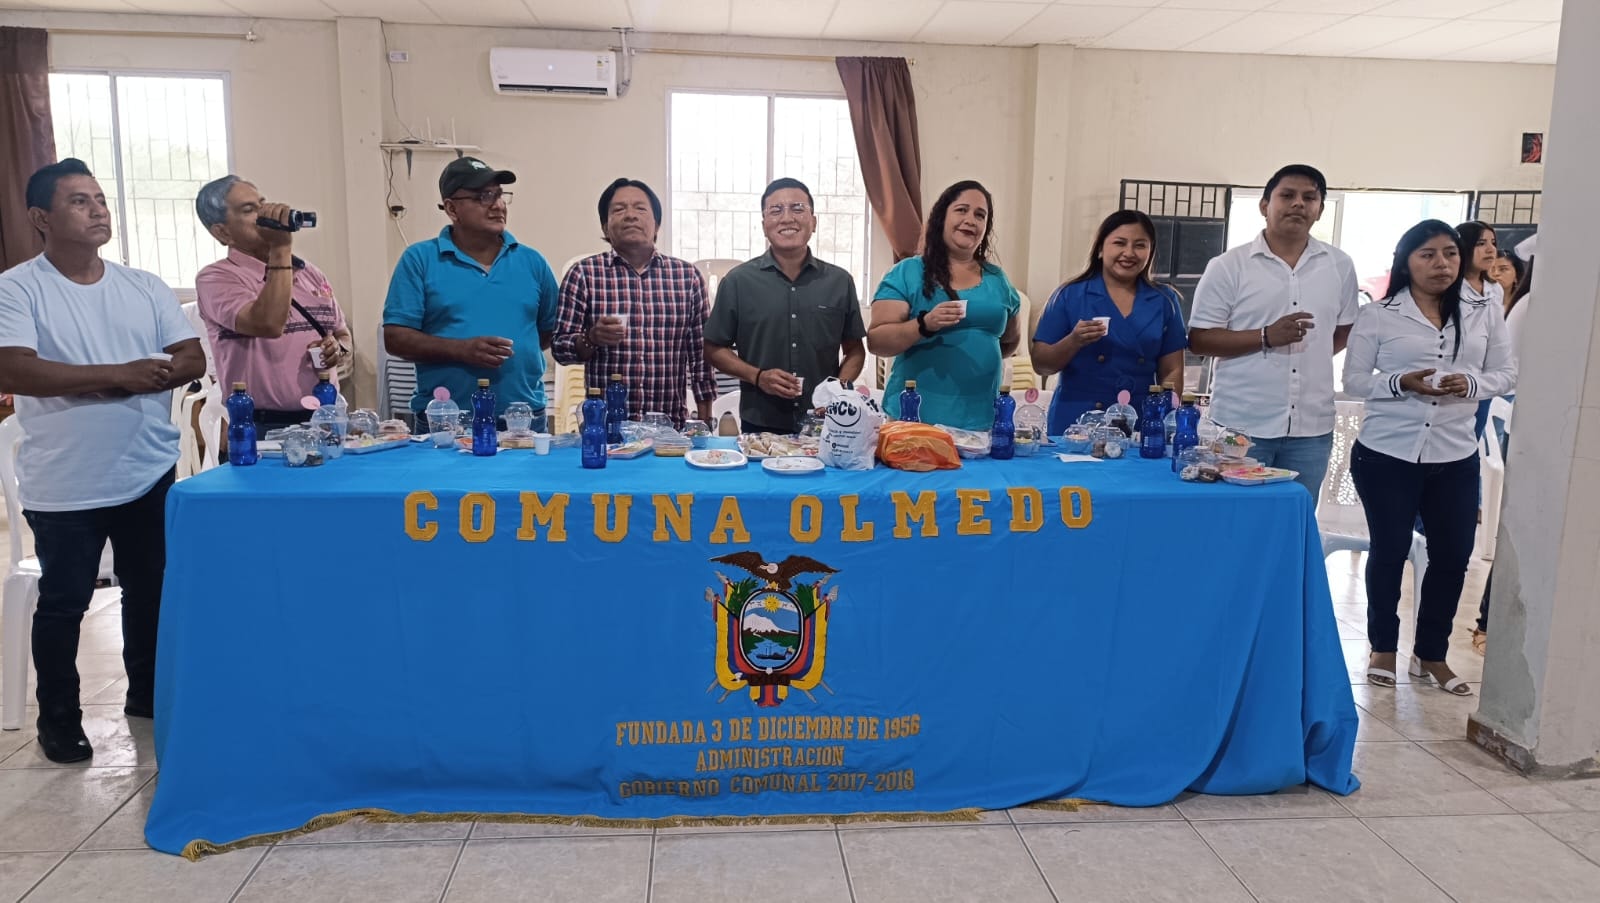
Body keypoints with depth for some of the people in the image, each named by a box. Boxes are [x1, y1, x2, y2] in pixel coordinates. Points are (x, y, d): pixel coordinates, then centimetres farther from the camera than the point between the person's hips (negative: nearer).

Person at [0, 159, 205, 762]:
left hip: (150, 474, 4)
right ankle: (59, 720, 25)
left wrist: (140, 381, -18)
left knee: (151, 591, 16)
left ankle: (148, 692, 34)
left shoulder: (145, 287, 6)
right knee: (63, 604, 9)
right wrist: (118, 375, -23)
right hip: (64, 486, -4)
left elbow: (193, 360, 0)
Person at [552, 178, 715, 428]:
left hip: (671, 427, 1)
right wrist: (591, 338, -19)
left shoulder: (688, 276, 5)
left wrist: (704, 424, 5)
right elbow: (560, 348, 1)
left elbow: (700, 354, 7)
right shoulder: (583, 274, 0)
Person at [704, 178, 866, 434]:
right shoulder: (738, 281, -1)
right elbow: (714, 349, 3)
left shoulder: (839, 281, 5)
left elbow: (854, 350, 11)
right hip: (760, 426, -1)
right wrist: (757, 376, -13)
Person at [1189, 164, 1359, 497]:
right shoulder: (1228, 266, -3)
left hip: (1312, 427, 3)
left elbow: (1345, 331, 21)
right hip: (1241, 424, -3)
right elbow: (1198, 340, -6)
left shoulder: (1340, 266, 8)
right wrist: (1266, 337, -16)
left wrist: (1312, 358, 7)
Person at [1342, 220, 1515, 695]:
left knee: (1453, 554, 6)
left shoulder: (1485, 315, 6)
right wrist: (1402, 383, -20)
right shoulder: (1377, 316, -3)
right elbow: (1354, 379, -2)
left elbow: (1506, 374, 8)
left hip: (1456, 457, 3)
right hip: (1386, 453, -3)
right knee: (1389, 551, 6)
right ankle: (1383, 648, 24)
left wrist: (1471, 383, -13)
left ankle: (1431, 654, 24)